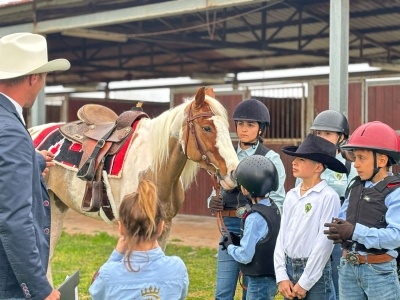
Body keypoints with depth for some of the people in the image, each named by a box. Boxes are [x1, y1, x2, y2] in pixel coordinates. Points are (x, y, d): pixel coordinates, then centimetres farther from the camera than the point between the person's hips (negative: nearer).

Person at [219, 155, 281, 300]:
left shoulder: (255, 218, -23)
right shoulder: (272, 208, 4)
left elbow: (245, 256, -21)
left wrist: (230, 246, -3)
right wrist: (238, 240, 5)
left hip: (260, 281, -9)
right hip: (271, 277, 9)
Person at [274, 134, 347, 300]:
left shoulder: (328, 197, -11)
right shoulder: (291, 195, 8)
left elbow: (324, 242, -13)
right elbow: (282, 235, 9)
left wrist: (305, 283, -12)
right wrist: (281, 277, 1)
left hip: (315, 271, -6)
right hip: (289, 268, 6)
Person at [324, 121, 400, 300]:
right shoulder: (356, 188, 11)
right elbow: (342, 219, 9)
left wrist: (355, 231, -29)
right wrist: (337, 231, -15)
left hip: (379, 271, -6)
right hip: (348, 267, 6)